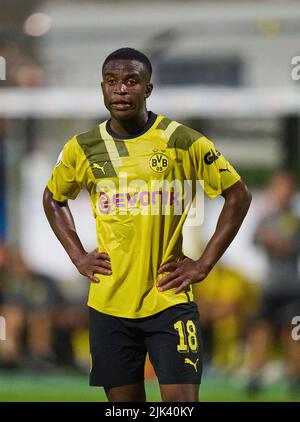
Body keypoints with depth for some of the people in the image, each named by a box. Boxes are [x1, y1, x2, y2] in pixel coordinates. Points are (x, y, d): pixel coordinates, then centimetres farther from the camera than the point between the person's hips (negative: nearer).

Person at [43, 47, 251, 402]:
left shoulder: (183, 142, -4)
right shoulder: (81, 149, 4)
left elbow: (238, 196, 3)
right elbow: (54, 199, 23)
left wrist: (204, 264, -2)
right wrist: (78, 256, 9)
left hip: (169, 298, -3)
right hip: (109, 303, 3)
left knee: (181, 400, -11)